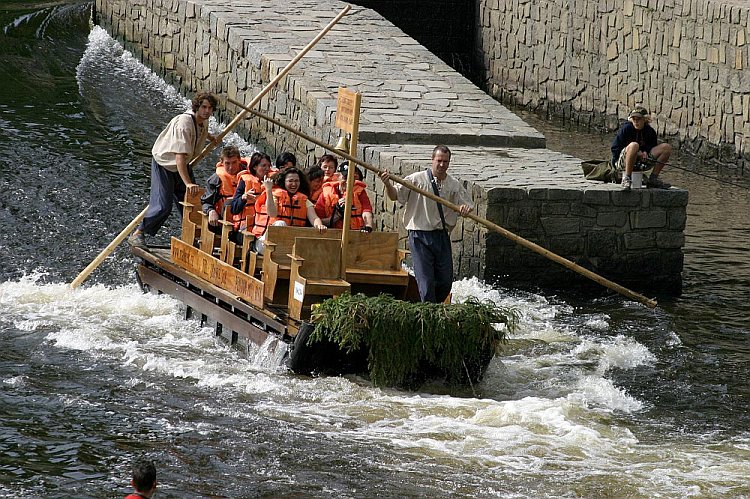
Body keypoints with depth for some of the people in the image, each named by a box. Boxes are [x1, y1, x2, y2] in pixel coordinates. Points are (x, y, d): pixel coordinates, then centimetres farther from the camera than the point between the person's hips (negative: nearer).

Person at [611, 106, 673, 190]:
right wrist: (636, 154, -17)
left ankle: (653, 178, -2)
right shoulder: (626, 129, -10)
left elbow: (653, 148, 15)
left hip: (641, 162, 5)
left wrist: (645, 153, -10)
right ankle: (626, 179, -31)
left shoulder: (650, 131, 3)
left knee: (667, 148, -2)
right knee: (634, 145, -38)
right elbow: (614, 149, -11)